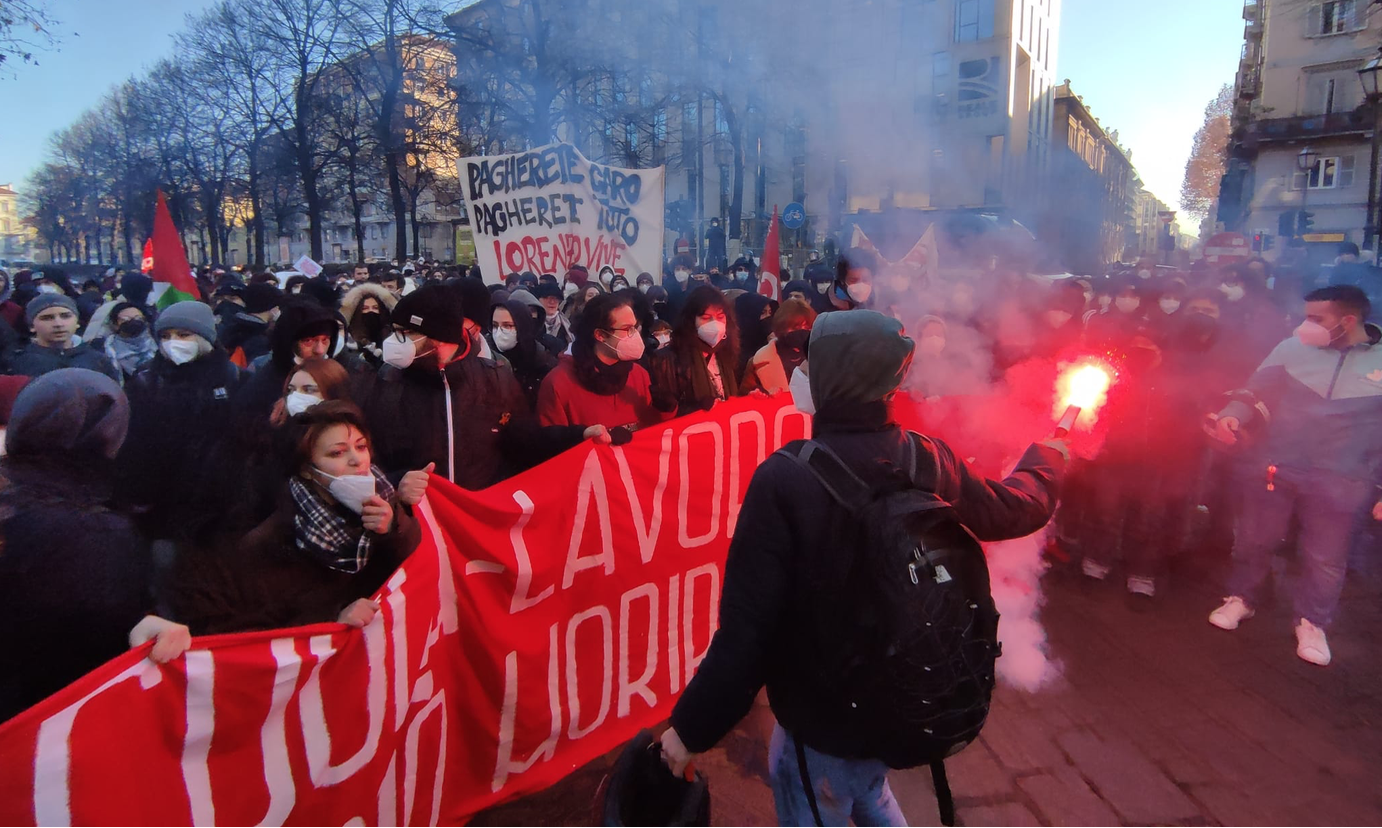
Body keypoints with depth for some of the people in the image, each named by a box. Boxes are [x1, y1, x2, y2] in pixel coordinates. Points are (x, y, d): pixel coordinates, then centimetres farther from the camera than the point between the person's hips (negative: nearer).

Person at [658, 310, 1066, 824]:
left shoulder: (785, 479, -30)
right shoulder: (930, 461, -11)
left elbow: (747, 627, -29)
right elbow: (1011, 511, 9)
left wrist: (691, 728, -15)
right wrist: (1047, 457, 31)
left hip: (822, 717, -5)